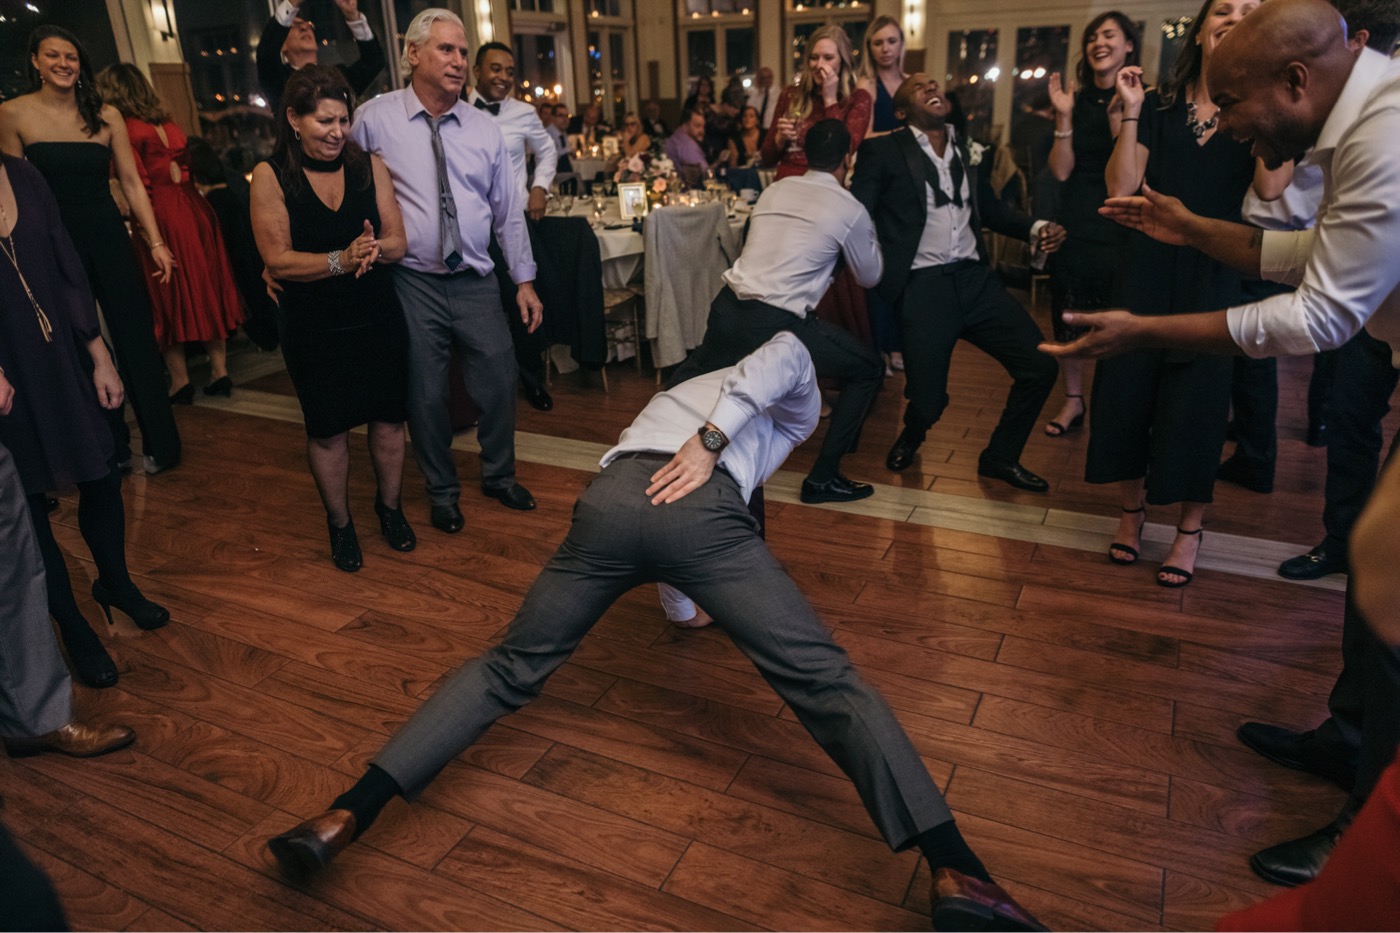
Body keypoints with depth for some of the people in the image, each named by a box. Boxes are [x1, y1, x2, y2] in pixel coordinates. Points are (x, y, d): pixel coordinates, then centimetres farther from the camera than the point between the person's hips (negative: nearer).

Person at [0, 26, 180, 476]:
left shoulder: (106, 115, 2)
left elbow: (132, 183, 1)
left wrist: (156, 242, -7)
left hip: (109, 239, 1)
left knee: (136, 340, 3)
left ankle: (160, 443, 15)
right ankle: (111, 448, 21)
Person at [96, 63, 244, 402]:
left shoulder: (124, 130, -8)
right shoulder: (168, 125, 12)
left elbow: (139, 186, -12)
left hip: (159, 214, -6)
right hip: (191, 208, 6)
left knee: (168, 297, 3)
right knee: (204, 288, 11)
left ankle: (180, 379, 9)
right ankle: (219, 371, 13)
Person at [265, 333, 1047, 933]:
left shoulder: (677, 396, 46)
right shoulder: (797, 401, 32)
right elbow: (787, 350, 0)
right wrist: (712, 442, -4)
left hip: (609, 497, 5)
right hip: (696, 505, -5)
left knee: (512, 666, 18)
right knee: (827, 681, -3)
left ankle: (346, 817, 14)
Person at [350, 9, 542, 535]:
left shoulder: (483, 128, 5)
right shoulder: (374, 120, -4)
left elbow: (508, 211, 8)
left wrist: (524, 280, 6)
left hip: (477, 281, 3)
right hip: (413, 283, -2)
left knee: (498, 382, 7)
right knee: (425, 395, 7)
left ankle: (498, 476, 32)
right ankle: (442, 491, 28)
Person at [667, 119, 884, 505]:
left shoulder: (774, 189, 15)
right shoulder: (850, 209, 1)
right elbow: (870, 276, 16)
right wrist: (868, 228, 31)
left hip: (726, 309, 6)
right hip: (777, 324, -5)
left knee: (697, 372, 34)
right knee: (868, 369, 12)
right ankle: (823, 477, 12)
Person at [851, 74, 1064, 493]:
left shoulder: (968, 147, 16)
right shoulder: (882, 152, 1)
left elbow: (990, 209, 23)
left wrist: (1036, 228, 7)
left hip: (975, 280, 5)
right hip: (923, 286, -5)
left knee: (1041, 365, -4)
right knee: (928, 401, -9)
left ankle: (1001, 457, 19)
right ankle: (912, 434, 32)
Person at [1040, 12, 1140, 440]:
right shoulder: (1077, 100, 6)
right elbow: (1061, 170, -4)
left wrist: (1121, 115, -21)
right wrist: (1064, 117, -13)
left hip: (1120, 226, -3)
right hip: (1074, 223, 3)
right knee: (1067, 317, 6)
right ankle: (1073, 401, 18)